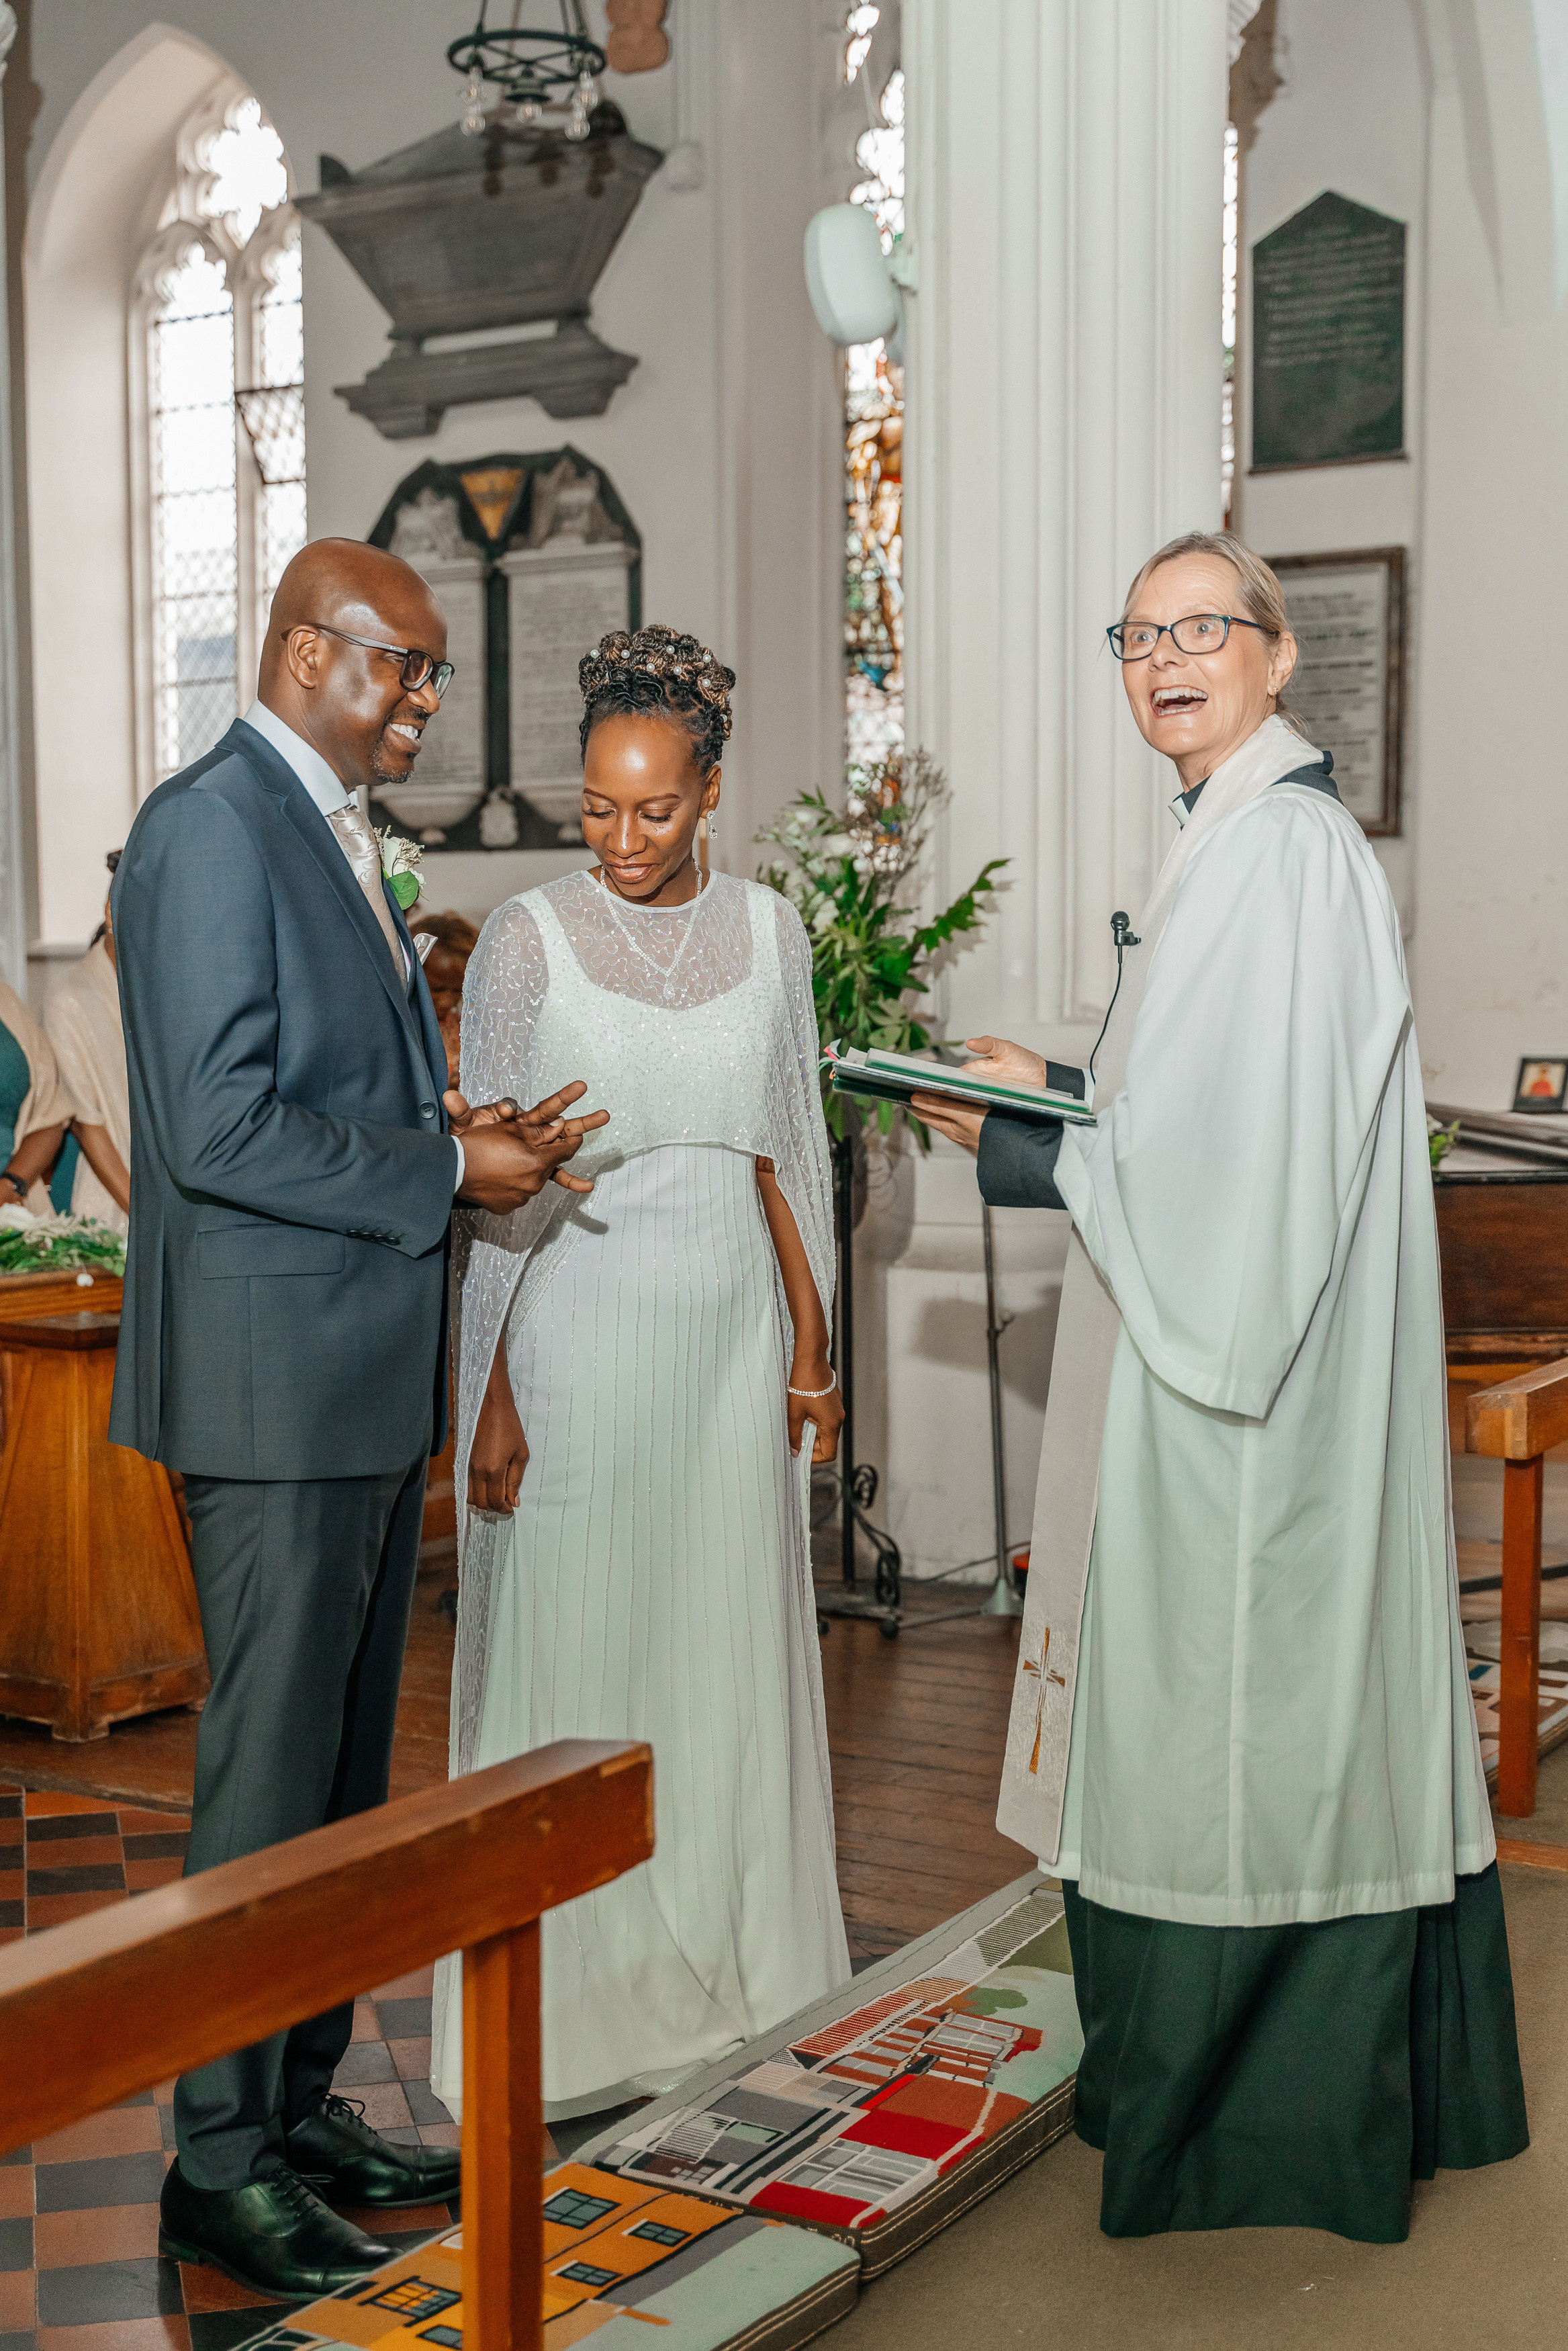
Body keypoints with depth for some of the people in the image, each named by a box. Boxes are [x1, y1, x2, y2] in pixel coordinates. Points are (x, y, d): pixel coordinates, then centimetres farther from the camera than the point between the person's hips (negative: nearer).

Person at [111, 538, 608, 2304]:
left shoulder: (331, 834, 18)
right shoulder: (211, 826, -13)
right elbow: (222, 1129, -20)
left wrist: (466, 1136, 5)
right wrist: (445, 1166, -15)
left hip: (369, 1379, 10)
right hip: (276, 1379, -10)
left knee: (347, 1767, 15)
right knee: (269, 1770, -1)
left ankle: (304, 2106, 27)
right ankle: (221, 2160, 12)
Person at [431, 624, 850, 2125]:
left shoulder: (765, 933, 6)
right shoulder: (529, 938, -5)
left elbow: (790, 1155, 11)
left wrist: (810, 1345, 8)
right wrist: (487, 1396, -10)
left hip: (731, 1339, 4)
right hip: (576, 1339, -3)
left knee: (728, 1649, 9)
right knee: (571, 1654, 1)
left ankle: (724, 1974, 25)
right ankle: (573, 2004, 14)